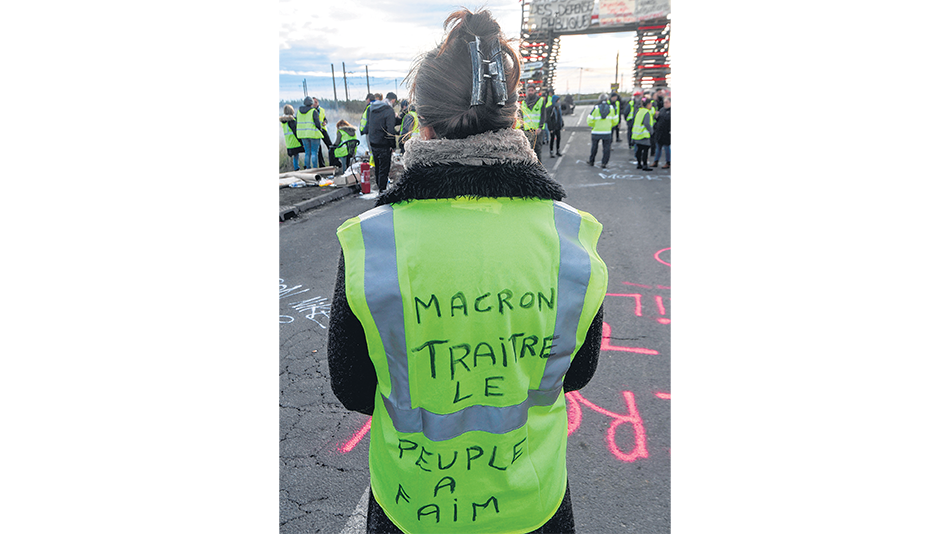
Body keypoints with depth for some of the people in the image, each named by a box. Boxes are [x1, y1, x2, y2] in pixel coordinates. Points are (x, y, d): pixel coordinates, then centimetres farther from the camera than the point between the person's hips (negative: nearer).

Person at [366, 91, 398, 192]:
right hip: (383, 145, -8)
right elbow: (390, 130, -19)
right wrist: (393, 145, -12)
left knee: (378, 166, 21)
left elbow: (368, 124, 17)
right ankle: (382, 189, 5)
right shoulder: (389, 111, -16)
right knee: (384, 168, 1)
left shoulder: (372, 109, 9)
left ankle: (378, 184, 35)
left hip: (373, 142, 8)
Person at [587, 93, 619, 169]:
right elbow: (615, 121, 4)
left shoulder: (596, 108, -9)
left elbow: (589, 121, -9)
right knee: (606, 148, 8)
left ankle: (591, 161, 27)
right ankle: (604, 163, 5)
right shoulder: (612, 108, -1)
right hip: (607, 132, 1)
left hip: (596, 132, -1)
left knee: (594, 146, 15)